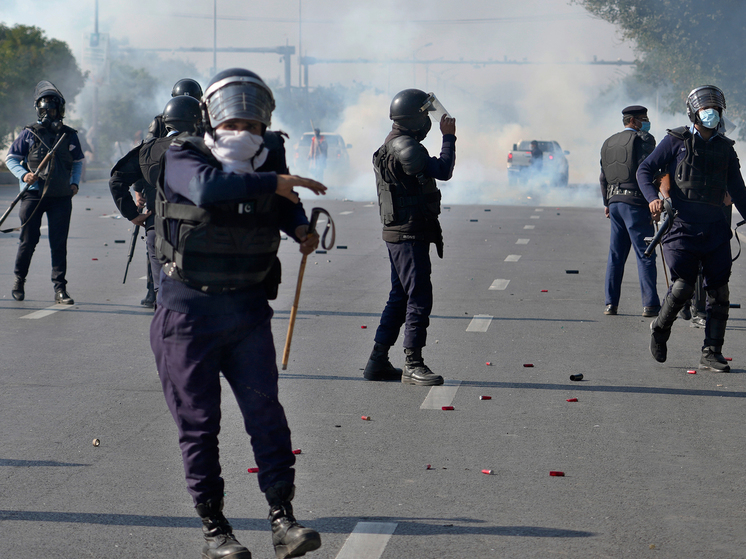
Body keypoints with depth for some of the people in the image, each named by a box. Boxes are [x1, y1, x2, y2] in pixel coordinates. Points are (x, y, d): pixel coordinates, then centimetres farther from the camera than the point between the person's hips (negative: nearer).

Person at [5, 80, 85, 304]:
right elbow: (11, 158, 6)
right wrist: (24, 175, -12)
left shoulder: (69, 135, 9)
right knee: (29, 241, 4)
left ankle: (60, 289, 1)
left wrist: (74, 183, 3)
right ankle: (19, 280, 24)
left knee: (59, 244, -1)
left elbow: (78, 162, 19)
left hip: (61, 197, 1)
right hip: (33, 195, -1)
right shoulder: (29, 134, 3)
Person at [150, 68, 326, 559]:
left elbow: (283, 205, 28)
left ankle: (283, 519, -3)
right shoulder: (182, 159, -11)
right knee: (199, 419, 2)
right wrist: (277, 182, -36)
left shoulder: (269, 157, 4)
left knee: (265, 408, -5)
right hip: (189, 310, -3)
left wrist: (301, 228, 9)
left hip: (248, 307, 4)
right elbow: (207, 188, -36)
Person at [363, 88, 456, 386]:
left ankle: (378, 362, 17)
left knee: (400, 297, 14)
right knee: (419, 298, -8)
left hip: (399, 234, 11)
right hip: (409, 235, -11)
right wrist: (449, 137, -10)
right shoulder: (404, 147, -18)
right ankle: (412, 365, -5)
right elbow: (443, 171, -21)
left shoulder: (393, 144, 17)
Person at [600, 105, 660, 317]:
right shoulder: (643, 139, -5)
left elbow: (603, 177, 19)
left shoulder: (608, 143, 17)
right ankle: (650, 305, -6)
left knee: (615, 255, 11)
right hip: (635, 202, -7)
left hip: (615, 202, 7)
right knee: (645, 254, -4)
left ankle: (611, 303, 9)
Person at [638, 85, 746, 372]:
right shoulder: (677, 141, 3)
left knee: (718, 291, -1)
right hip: (682, 225, -4)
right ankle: (660, 328, 15)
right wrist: (653, 198, -15)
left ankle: (712, 353, 7)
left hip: (715, 227, 4)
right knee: (683, 285, -13)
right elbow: (644, 170, 1)